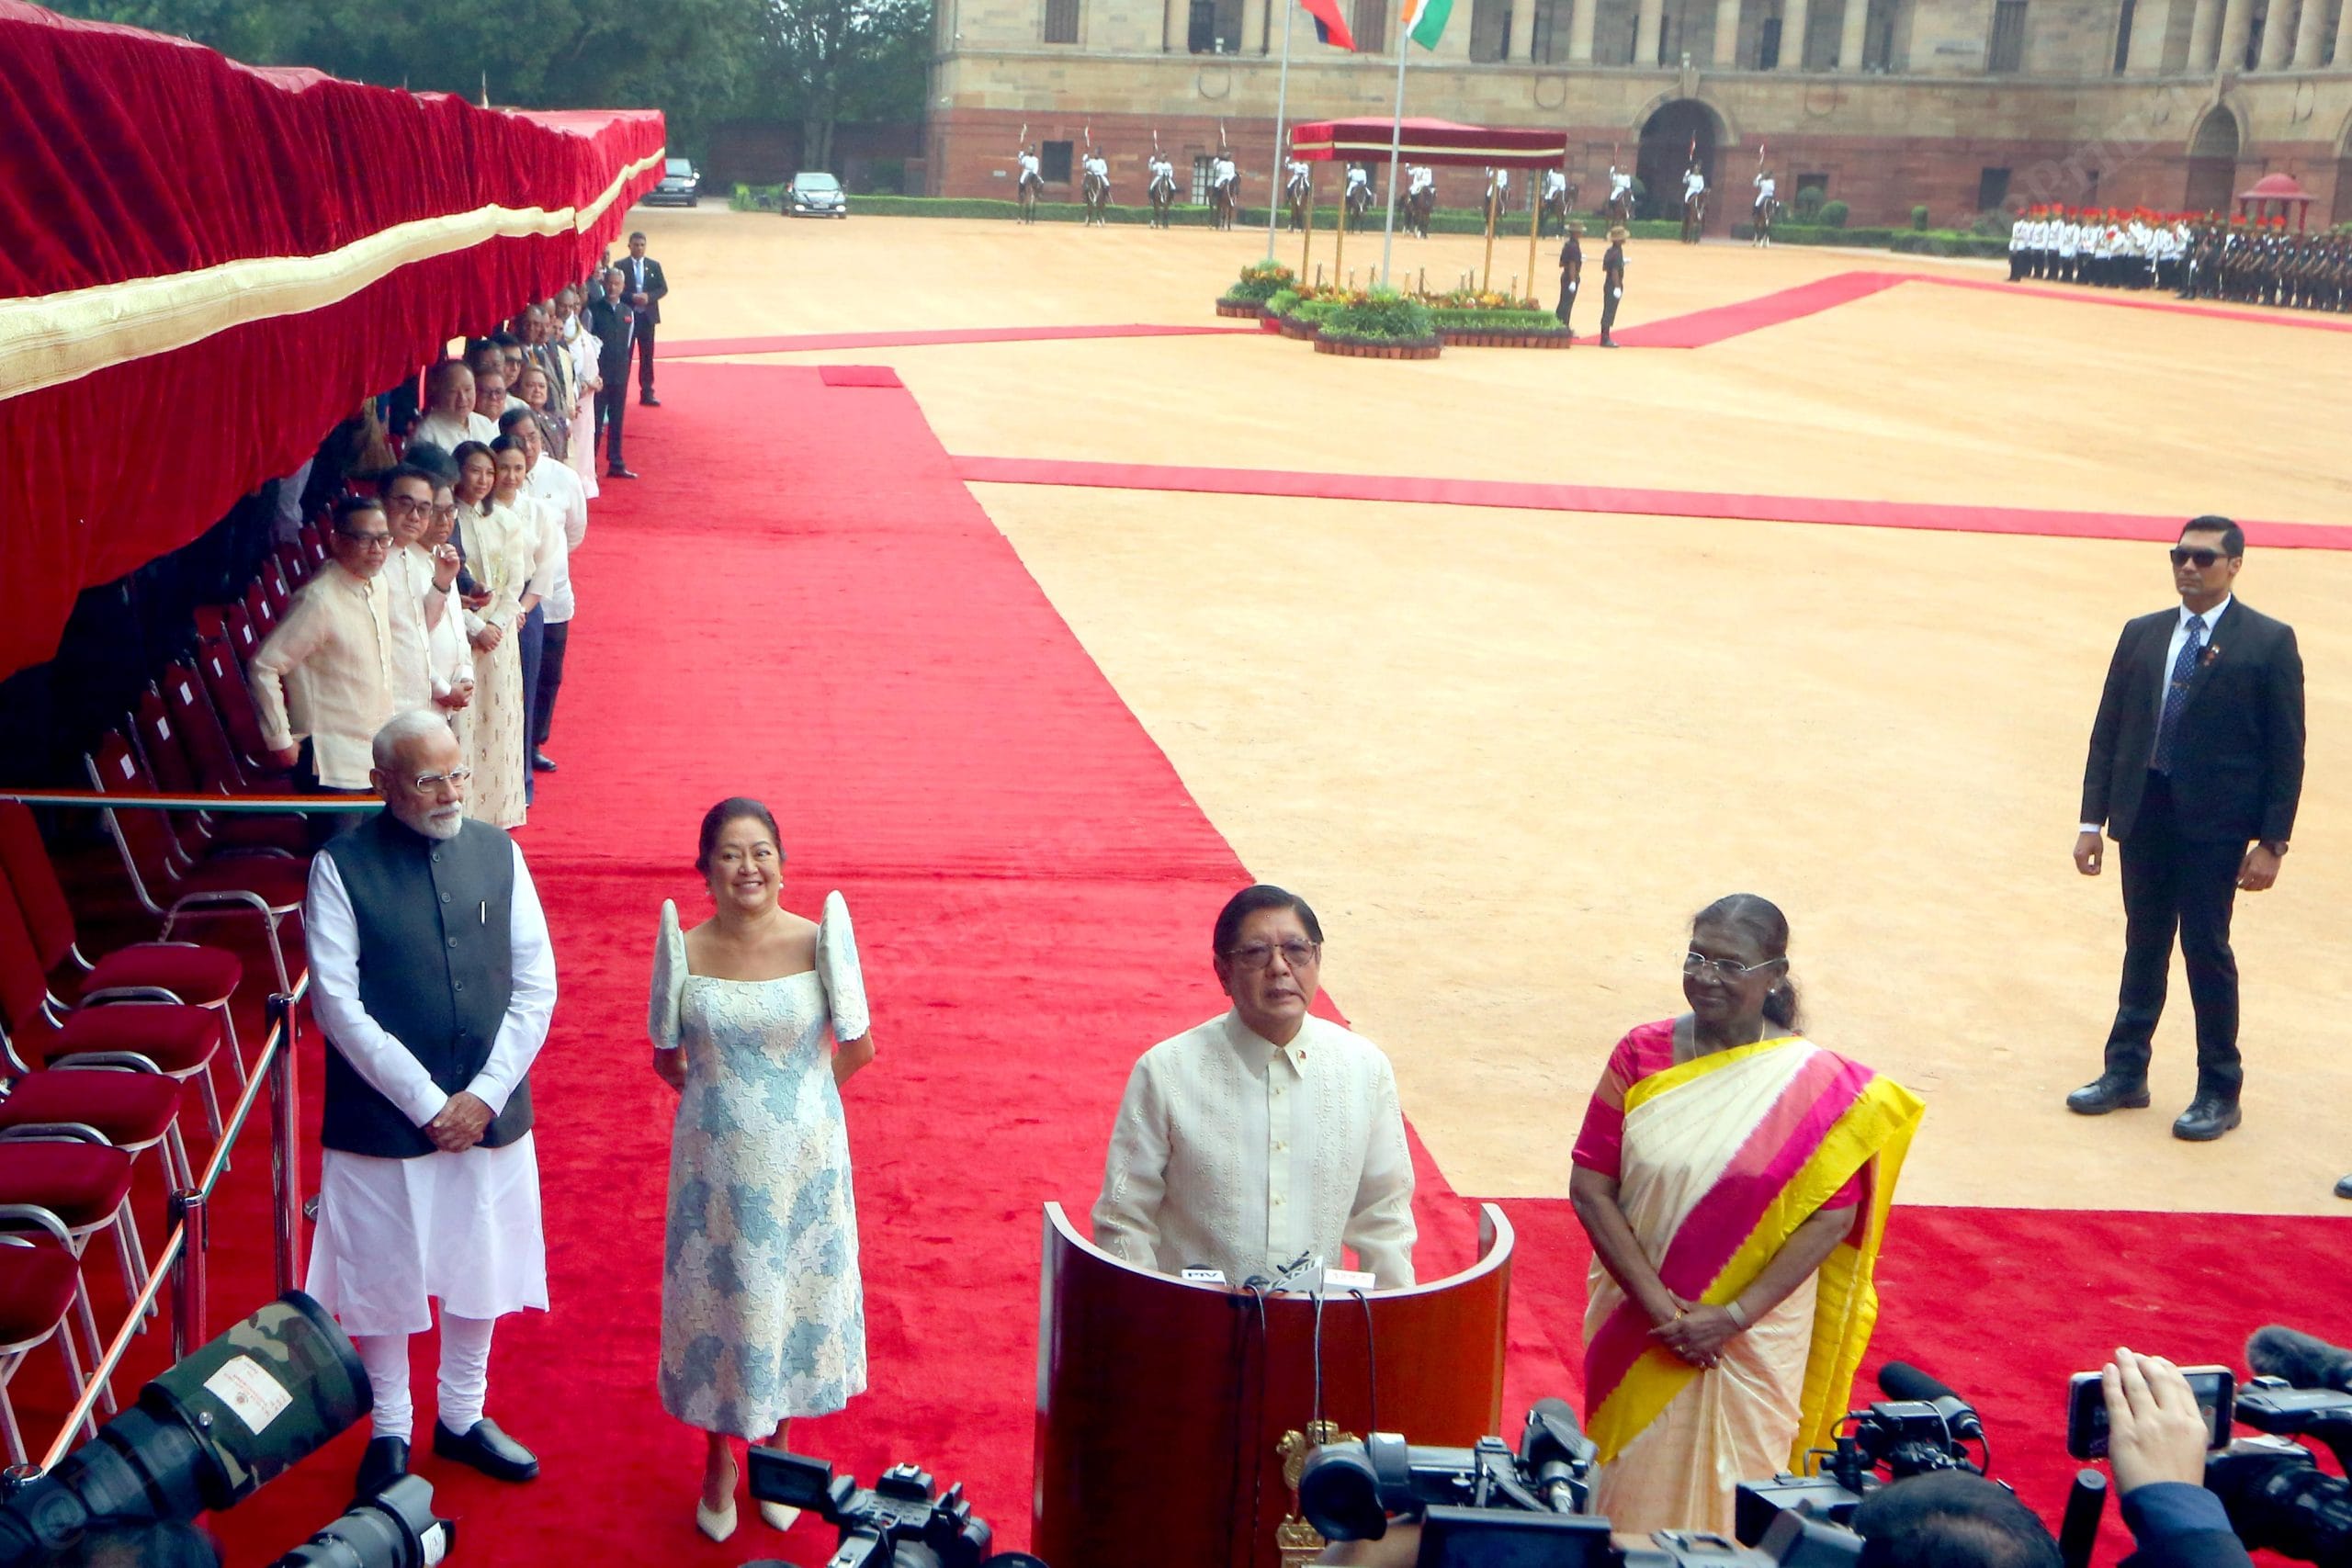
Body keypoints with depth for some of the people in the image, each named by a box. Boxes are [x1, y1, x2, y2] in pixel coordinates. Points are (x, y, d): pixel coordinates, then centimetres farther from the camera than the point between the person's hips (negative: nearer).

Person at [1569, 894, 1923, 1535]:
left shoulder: (1817, 1083, -9)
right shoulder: (1642, 1055, -6)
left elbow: (1833, 1217, -10)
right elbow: (1589, 1187, -8)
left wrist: (1735, 1316, -16)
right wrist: (1657, 1306, -16)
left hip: (1755, 1334, -1)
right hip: (1637, 1325, 2)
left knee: (1731, 1489, 10)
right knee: (1637, 1483, 13)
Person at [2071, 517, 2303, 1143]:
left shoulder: (2269, 642, -4)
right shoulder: (2141, 635, 9)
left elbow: (2287, 750, -5)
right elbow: (2107, 731, 9)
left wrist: (2272, 841, -9)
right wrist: (2093, 819, 4)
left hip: (2215, 822, -4)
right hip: (2144, 814, 4)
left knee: (2207, 950, 1)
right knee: (2144, 946, 14)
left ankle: (2219, 1092, 15)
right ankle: (2125, 1073, 26)